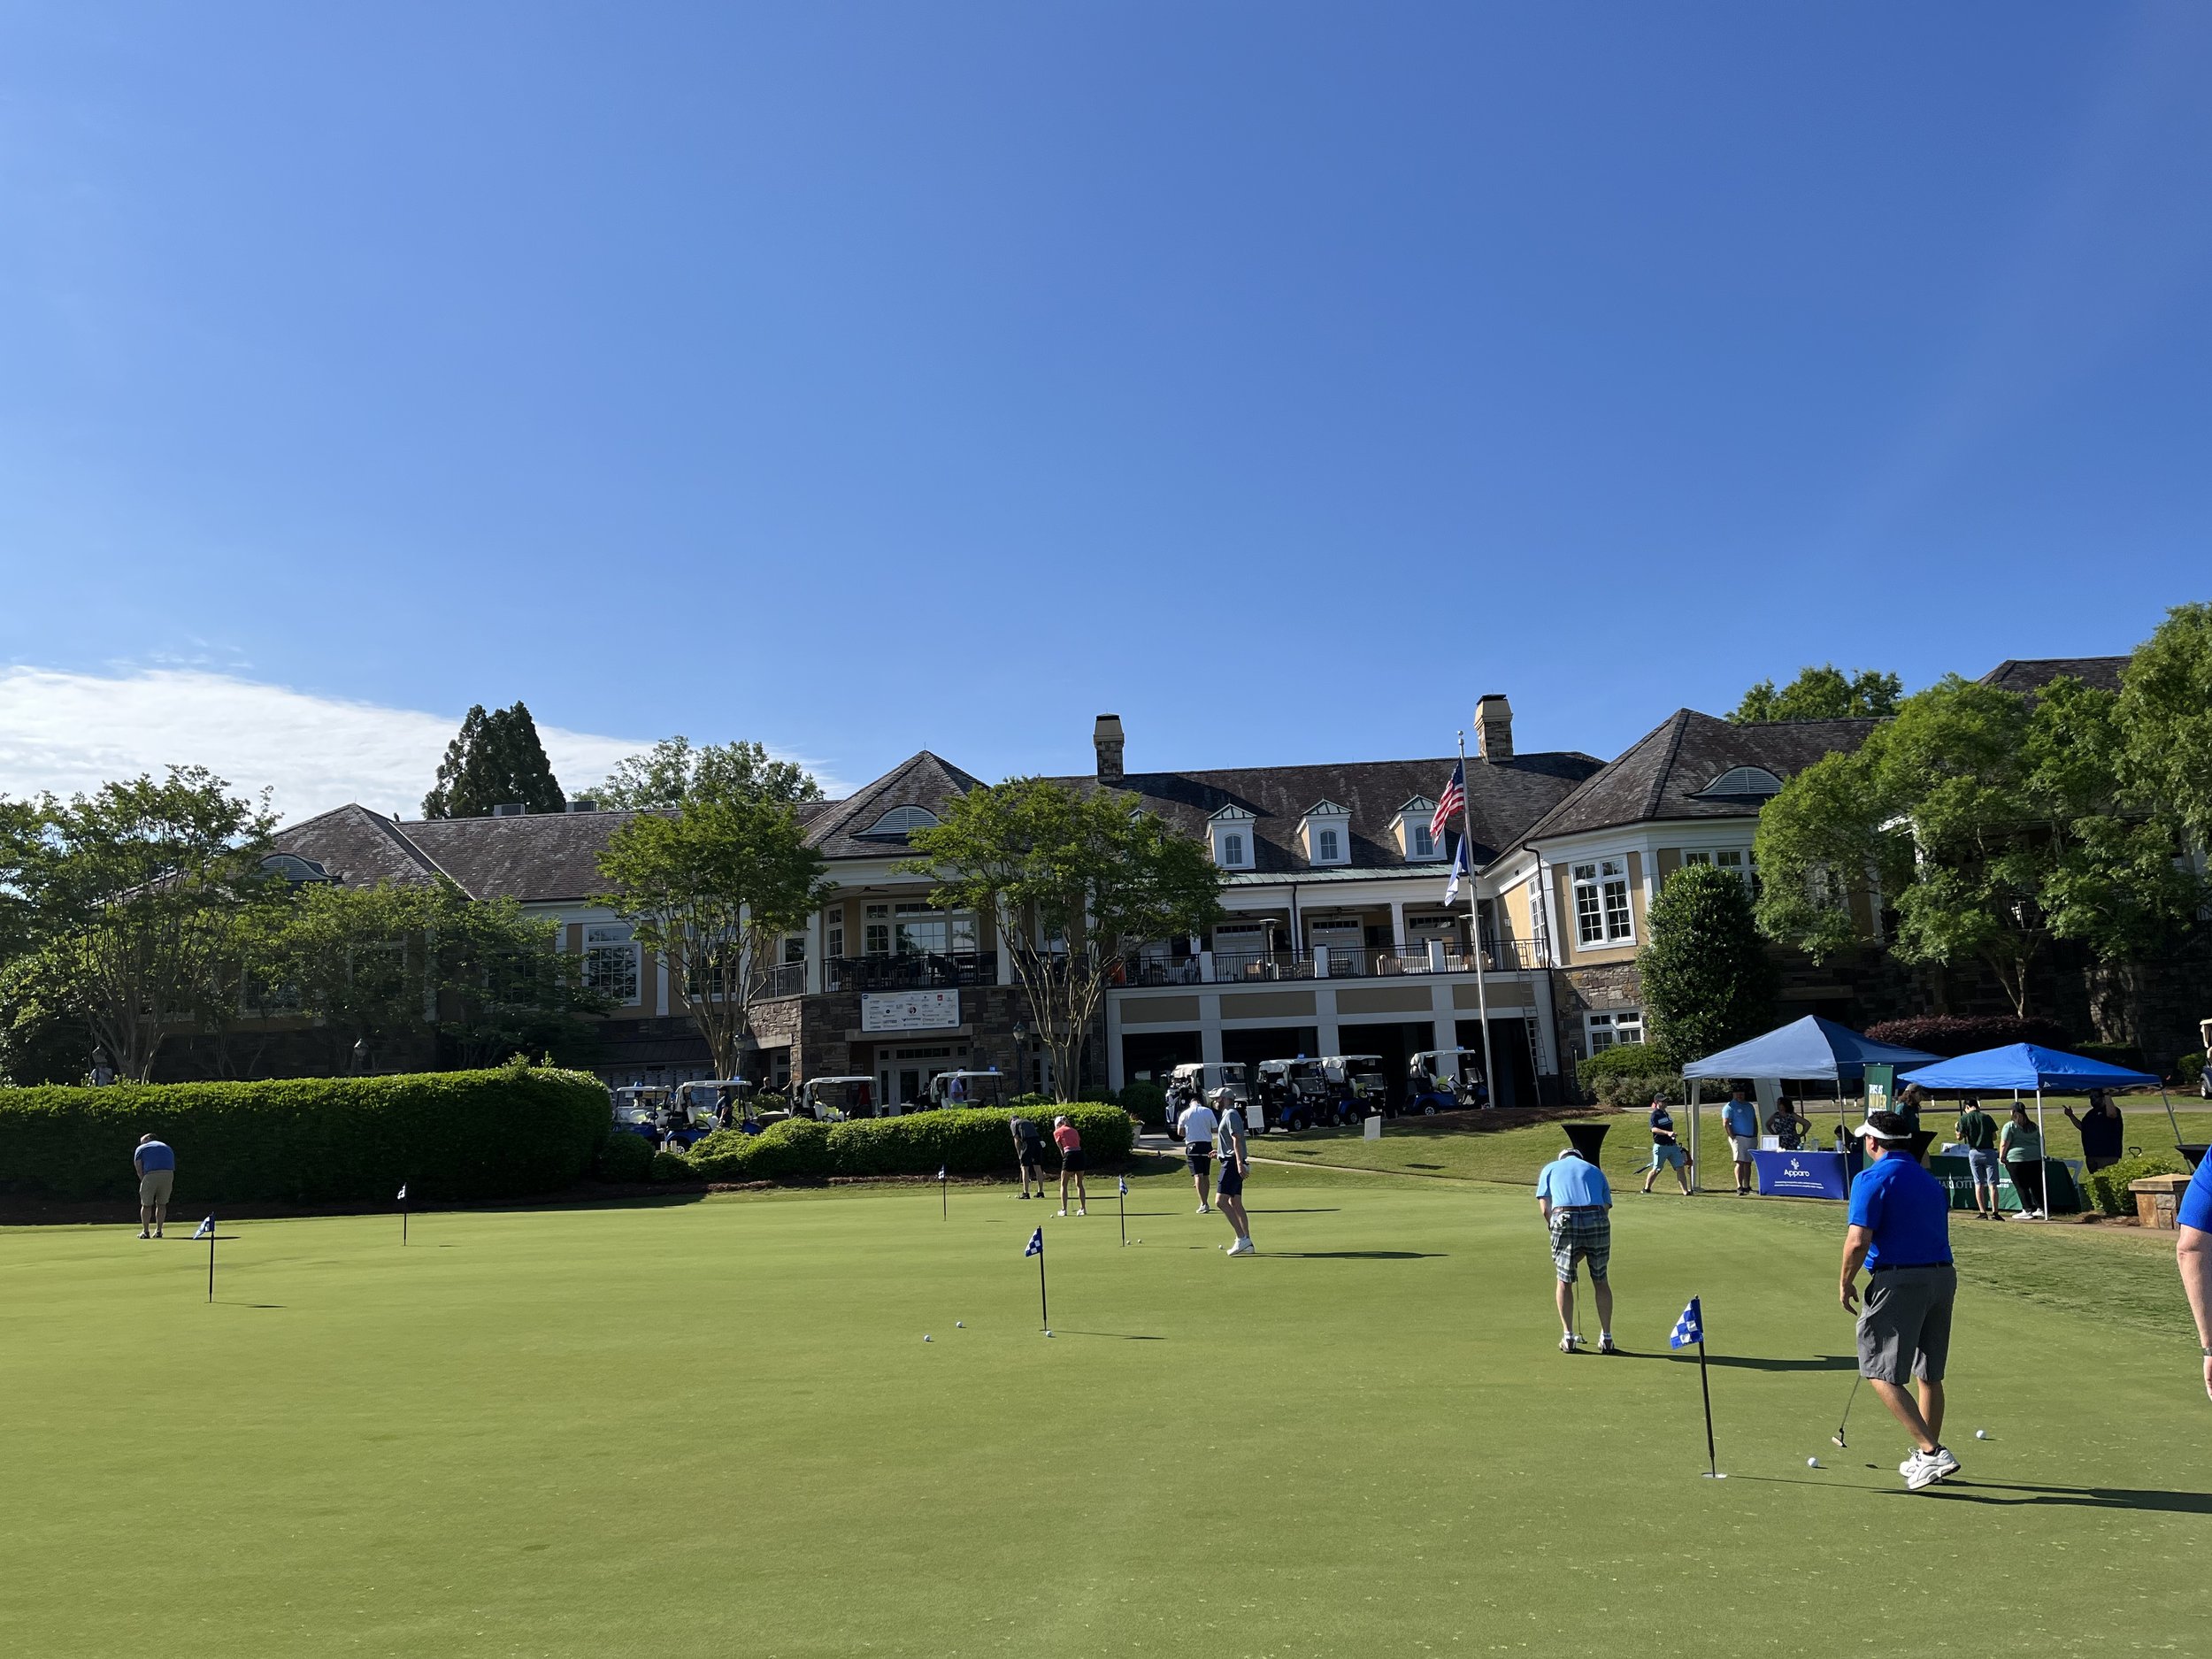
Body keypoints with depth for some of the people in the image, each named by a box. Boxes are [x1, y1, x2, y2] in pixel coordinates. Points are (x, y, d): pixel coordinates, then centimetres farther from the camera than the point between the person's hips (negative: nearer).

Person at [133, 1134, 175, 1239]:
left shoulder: (141, 1148, 19)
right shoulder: (167, 1147, 29)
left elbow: (138, 1168, 6)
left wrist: (143, 1180, 12)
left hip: (151, 1175, -3)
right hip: (168, 1175, 3)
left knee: (146, 1205, 12)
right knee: (161, 1204, 16)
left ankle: (145, 1231, 14)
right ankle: (158, 1231, 16)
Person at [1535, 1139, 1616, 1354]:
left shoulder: (1550, 1169, 25)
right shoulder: (1596, 1171, 30)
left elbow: (1545, 1208, 12)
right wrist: (1585, 1250, 21)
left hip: (1564, 1219, -1)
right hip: (1597, 1220, 2)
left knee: (1565, 1281, 13)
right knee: (1601, 1281, 16)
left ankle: (1568, 1338, 14)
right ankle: (1606, 1338, 18)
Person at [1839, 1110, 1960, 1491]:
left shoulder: (1872, 1179, -10)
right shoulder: (1931, 1181, 16)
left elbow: (1858, 1240, -18)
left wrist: (1846, 1283, -4)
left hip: (1898, 1280, -8)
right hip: (1943, 1276, 8)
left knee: (1881, 1373, -1)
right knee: (1929, 1374, 17)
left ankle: (1931, 1452, -10)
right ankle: (1927, 1457, 26)